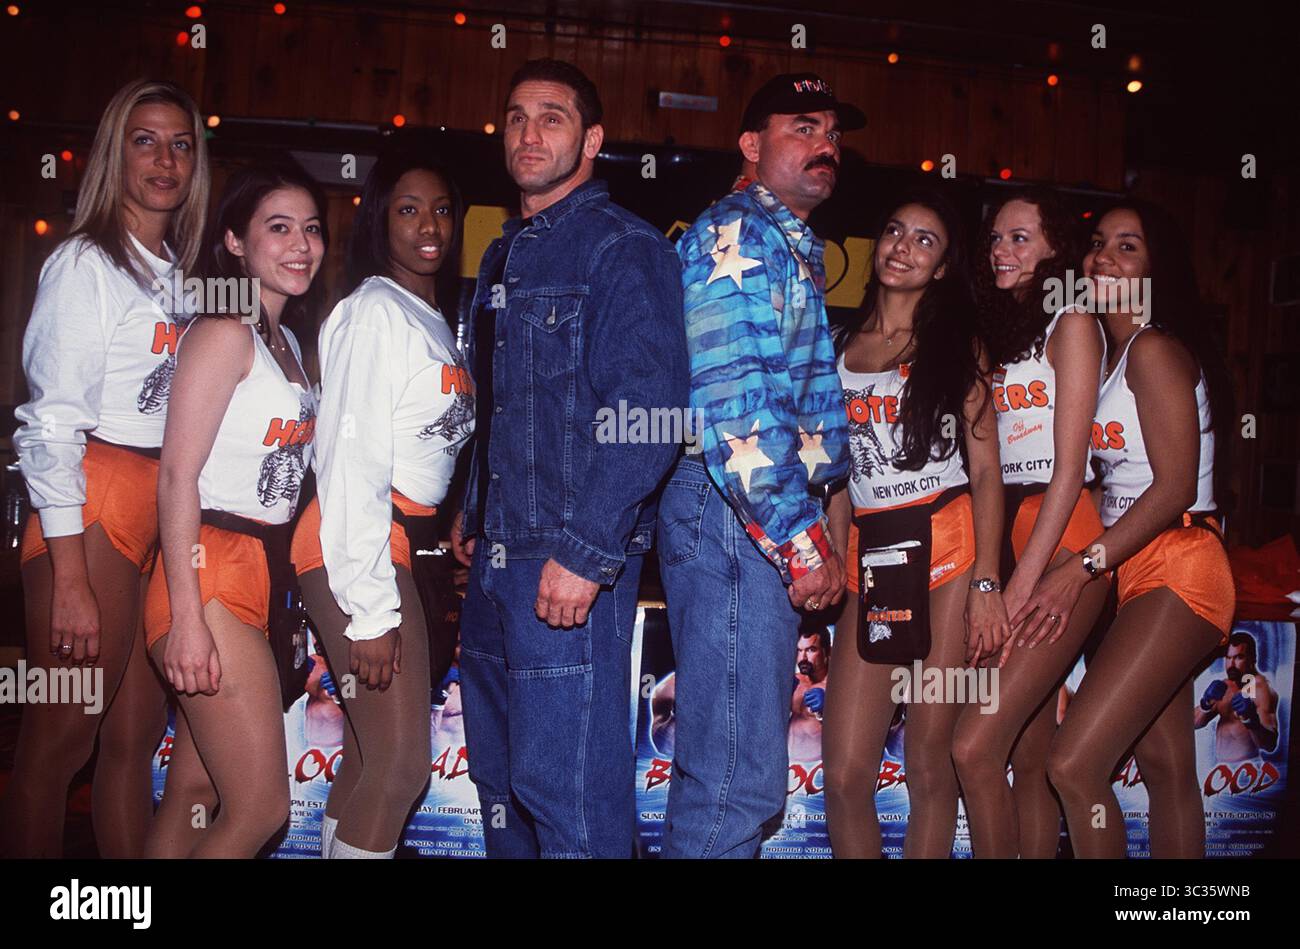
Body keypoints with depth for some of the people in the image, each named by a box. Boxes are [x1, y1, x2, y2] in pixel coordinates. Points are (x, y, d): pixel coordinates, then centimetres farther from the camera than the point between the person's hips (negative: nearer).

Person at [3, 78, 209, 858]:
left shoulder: (181, 274, 17)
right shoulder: (86, 262, -4)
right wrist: (70, 581, -16)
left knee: (135, 741, 11)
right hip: (98, 508, -7)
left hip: (170, 514, 7)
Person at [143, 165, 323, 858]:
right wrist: (186, 618, -20)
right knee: (262, 808, -5)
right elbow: (176, 475, -16)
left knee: (196, 791, 13)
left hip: (262, 573, 8)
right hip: (210, 572, -8)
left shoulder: (285, 339, 16)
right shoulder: (225, 334, -10)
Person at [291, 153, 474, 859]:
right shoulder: (374, 311, -10)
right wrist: (370, 610, -19)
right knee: (402, 765, -9)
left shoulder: (434, 320, 17)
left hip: (399, 541, 9)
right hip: (355, 550, -9)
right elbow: (350, 462, -16)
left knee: (367, 759, 12)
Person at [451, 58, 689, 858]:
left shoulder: (624, 248, -8)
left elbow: (647, 414, -18)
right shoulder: (505, 255, 18)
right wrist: (475, 514, 19)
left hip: (572, 561, -9)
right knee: (500, 773, 18)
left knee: (568, 785, -5)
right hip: (498, 555, 9)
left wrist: (585, 552, -23)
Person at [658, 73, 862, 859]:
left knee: (726, 759, 17)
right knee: (738, 774, -7)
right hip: (735, 518, -10)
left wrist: (810, 531, 19)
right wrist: (802, 543, -19)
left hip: (768, 524, 10)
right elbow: (732, 403, -20)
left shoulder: (792, 246, 23)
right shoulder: (736, 234, -9)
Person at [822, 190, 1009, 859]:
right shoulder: (842, 345, 16)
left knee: (930, 759, 0)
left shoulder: (957, 344, 9)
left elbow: (986, 470, 1)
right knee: (844, 771, -4)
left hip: (949, 551, -2)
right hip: (869, 560, 2)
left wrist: (986, 583, -10)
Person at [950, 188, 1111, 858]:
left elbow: (1069, 469, -10)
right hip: (1004, 539, 7)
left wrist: (1024, 580, -16)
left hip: (1063, 543, -7)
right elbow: (989, 464, 14)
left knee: (976, 746, -15)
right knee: (1028, 757, 8)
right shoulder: (996, 330, 20)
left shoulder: (1071, 324, -2)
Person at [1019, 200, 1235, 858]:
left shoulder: (1155, 349, -12)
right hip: (1138, 572, 9)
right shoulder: (1110, 354, 15)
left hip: (1175, 570, -9)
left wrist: (1082, 567, -18)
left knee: (1073, 765, -14)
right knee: (1164, 767, 13)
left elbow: (1177, 487, -17)